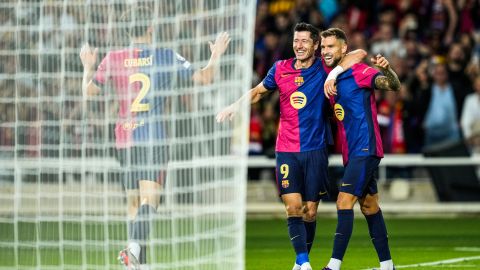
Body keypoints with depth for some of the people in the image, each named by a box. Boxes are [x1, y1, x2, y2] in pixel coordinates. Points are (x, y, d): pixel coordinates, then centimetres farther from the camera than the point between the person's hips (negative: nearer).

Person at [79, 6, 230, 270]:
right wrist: (215, 56, 18)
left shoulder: (113, 59, 2)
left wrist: (88, 66, 23)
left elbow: (89, 90, 5)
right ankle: (136, 244, -35)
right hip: (154, 138, -3)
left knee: (133, 200, 13)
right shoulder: (165, 57, -1)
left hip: (124, 139, 3)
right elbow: (203, 77, 0)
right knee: (149, 199, -10)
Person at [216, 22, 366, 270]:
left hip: (315, 150, -1)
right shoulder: (281, 69, 6)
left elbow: (359, 54, -8)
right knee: (293, 208, -13)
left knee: (310, 211, 2)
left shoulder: (323, 69, -1)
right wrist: (235, 106, 10)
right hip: (286, 151, 1)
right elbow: (258, 92, 23)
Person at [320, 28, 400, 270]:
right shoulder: (332, 79, 14)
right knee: (369, 207, 12)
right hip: (351, 152, 9)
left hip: (365, 150, -9)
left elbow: (393, 86, -23)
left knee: (344, 203, -16)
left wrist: (386, 69, -45)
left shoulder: (359, 72, -10)